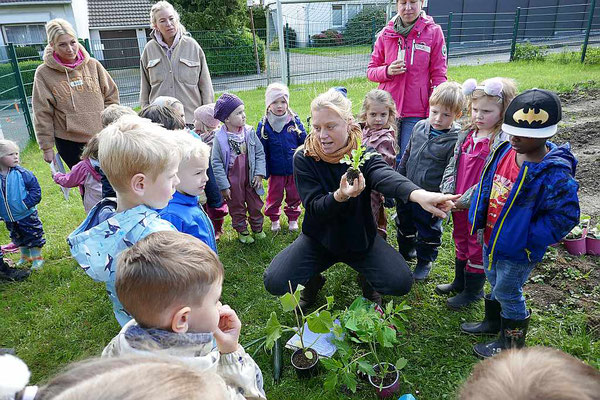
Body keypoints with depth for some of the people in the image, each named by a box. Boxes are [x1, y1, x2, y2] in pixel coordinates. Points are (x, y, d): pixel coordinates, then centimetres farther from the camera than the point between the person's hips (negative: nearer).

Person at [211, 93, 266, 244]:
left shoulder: (249, 132, -7)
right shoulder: (220, 138, -16)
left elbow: (259, 153, 0)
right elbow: (216, 163, -13)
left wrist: (259, 173, -7)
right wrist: (223, 186, -13)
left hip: (250, 177, 3)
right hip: (232, 180, -3)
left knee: (255, 205, 16)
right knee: (237, 208, 14)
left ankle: (257, 228, 37)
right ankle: (242, 231, 33)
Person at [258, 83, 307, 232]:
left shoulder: (294, 121, -5)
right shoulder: (264, 125, -8)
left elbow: (304, 143, 3)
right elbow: (261, 151, -3)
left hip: (294, 168, 1)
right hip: (276, 170, -1)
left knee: (294, 195, 14)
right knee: (275, 196, 12)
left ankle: (293, 218, 34)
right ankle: (274, 219, 32)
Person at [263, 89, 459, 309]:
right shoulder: (304, 158, -14)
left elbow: (386, 176, -38)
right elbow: (313, 208, -21)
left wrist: (418, 194, -61)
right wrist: (340, 196, -44)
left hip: (360, 237, 1)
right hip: (319, 238, 0)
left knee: (401, 282, -18)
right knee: (274, 282, -18)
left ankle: (367, 280, 18)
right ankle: (312, 281, 17)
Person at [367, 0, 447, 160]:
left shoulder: (434, 32, 1)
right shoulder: (386, 34, 7)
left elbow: (438, 75, 1)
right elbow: (371, 71, 11)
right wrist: (388, 71, -11)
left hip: (417, 111, -2)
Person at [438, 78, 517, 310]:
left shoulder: (504, 142, -21)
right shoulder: (467, 134, 3)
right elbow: (452, 165, 5)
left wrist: (465, 200, -22)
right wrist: (447, 193, -6)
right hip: (458, 204, 7)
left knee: (477, 248, 11)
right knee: (461, 242, 23)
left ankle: (473, 291, 32)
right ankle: (459, 282, 45)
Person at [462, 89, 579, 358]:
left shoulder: (554, 174, -27)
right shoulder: (505, 151, -6)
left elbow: (566, 215, -22)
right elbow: (486, 185, 7)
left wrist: (528, 238, -22)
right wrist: (478, 219, 3)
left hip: (517, 251, -7)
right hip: (492, 239, 7)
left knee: (507, 293, 12)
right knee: (495, 284, 27)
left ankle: (512, 344, 36)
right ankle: (494, 322, 52)